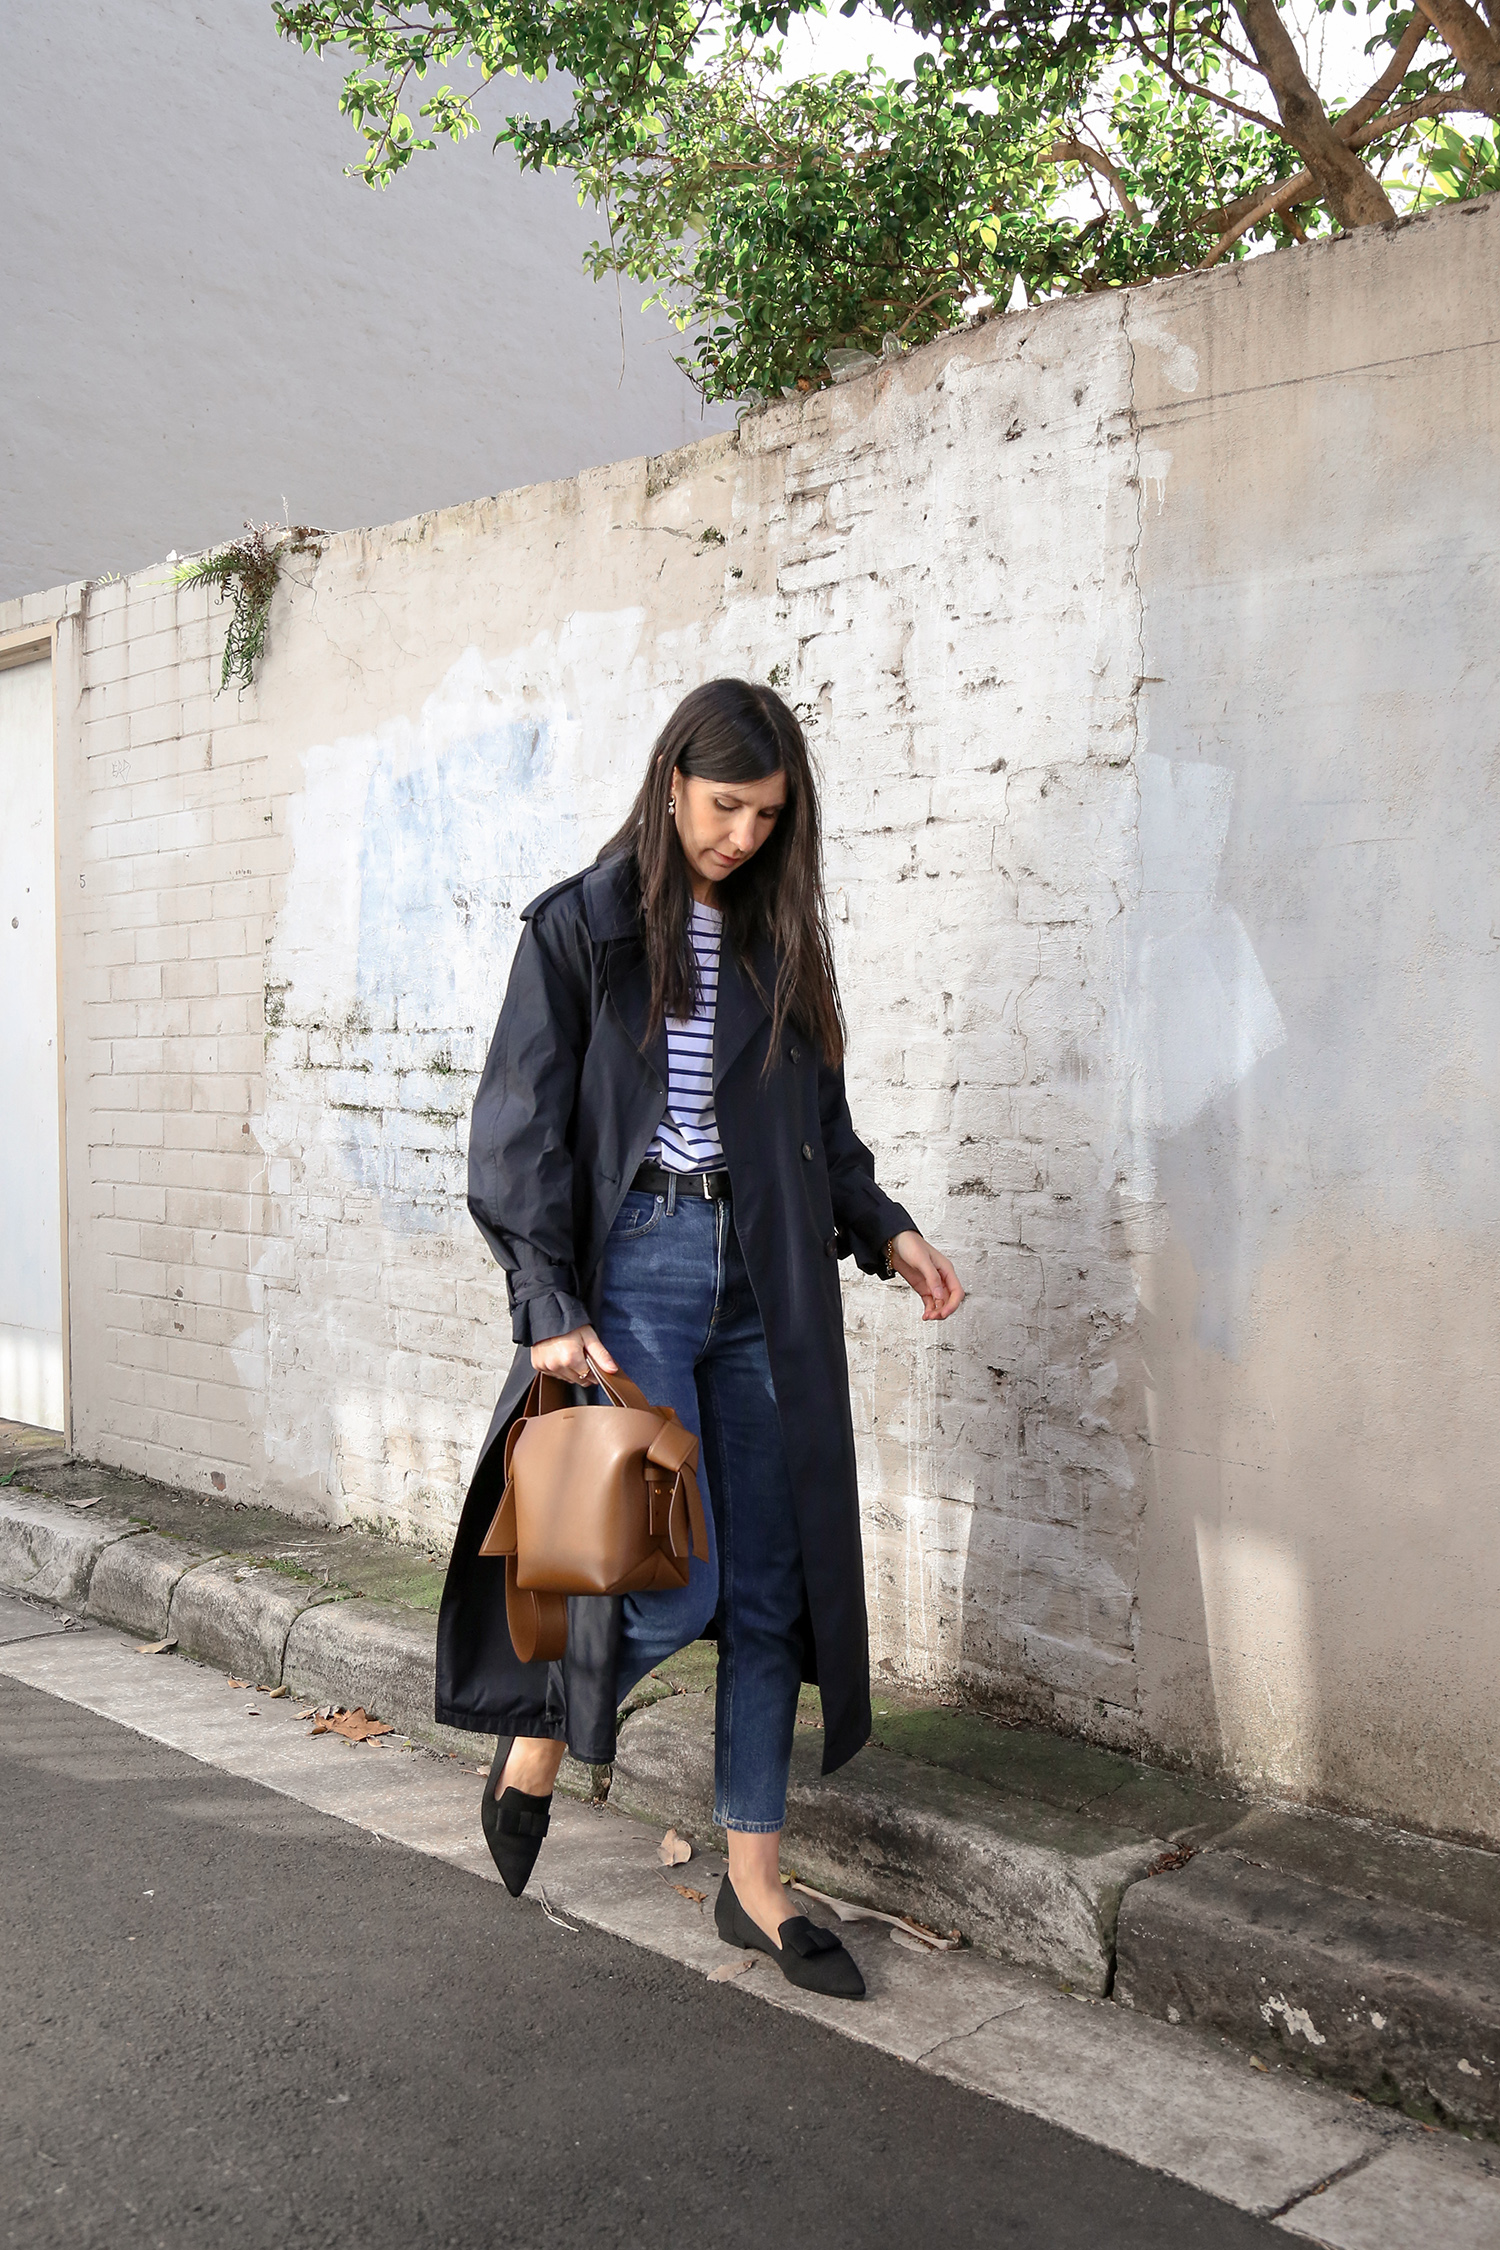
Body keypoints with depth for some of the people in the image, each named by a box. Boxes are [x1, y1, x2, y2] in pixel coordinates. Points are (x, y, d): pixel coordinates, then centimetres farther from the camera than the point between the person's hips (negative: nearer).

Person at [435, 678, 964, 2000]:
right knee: (676, 1585, -11)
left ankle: (755, 1886, 18)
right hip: (632, 1269, -5)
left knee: (769, 1591, 5)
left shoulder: (778, 939, 14)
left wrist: (885, 1230, 4)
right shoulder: (581, 927, 0)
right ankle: (536, 1740, 20)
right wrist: (551, 1307, -12)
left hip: (761, 1284, 5)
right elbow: (520, 1130, -5)